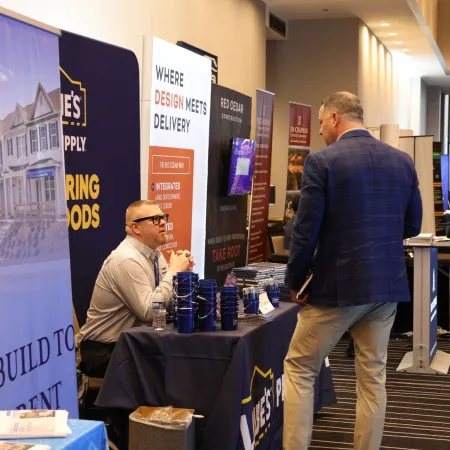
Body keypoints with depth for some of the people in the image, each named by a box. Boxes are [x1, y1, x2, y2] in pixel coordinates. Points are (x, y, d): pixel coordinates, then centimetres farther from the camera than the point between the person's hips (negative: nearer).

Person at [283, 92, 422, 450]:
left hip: (338, 286, -5)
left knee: (299, 369, 10)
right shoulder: (402, 161, 4)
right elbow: (412, 226, 11)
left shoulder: (322, 162, -12)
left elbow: (306, 230, -12)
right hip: (388, 285, 5)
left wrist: (294, 282, 0)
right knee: (373, 376, 14)